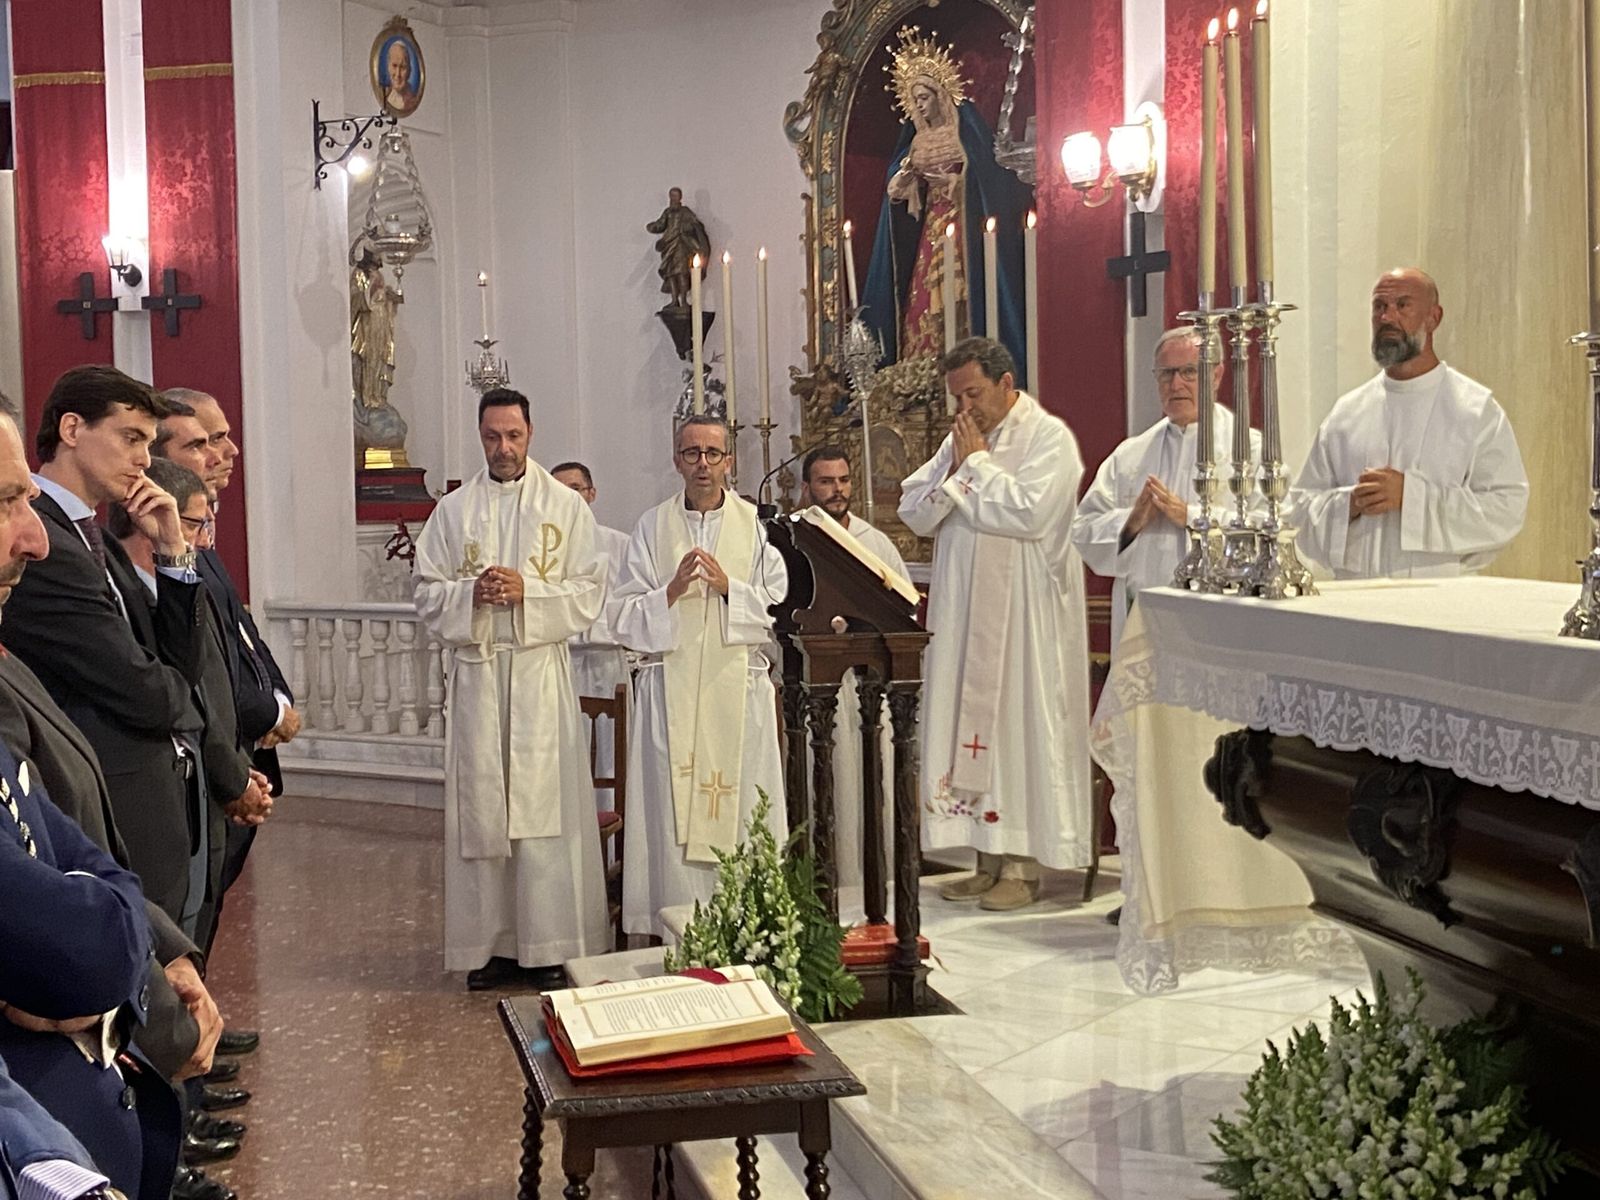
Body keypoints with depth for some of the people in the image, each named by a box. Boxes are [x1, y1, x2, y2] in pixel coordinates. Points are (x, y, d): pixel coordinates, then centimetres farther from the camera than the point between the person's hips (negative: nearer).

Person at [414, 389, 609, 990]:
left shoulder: (566, 506, 6)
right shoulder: (452, 511, 11)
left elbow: (590, 594, 0)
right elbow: (428, 595, 8)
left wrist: (527, 592, -13)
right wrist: (471, 593, -11)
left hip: (542, 674, -2)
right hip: (475, 673, 2)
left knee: (545, 801, -4)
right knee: (481, 804, 1)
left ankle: (550, 945, 2)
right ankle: (492, 944, 7)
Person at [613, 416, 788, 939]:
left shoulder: (756, 524, 8)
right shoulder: (652, 527, 10)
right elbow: (627, 616, 5)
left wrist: (729, 587, -12)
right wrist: (672, 591, -12)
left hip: (738, 687, 0)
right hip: (669, 689, 0)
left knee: (740, 811, -2)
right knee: (671, 812, -3)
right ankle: (675, 931, 1)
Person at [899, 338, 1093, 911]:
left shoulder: (1048, 437, -7)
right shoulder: (961, 441, 15)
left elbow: (1031, 513, -21)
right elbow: (914, 513, 10)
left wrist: (978, 464, -11)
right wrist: (955, 468, -5)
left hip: (1023, 616, -7)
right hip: (962, 613, 7)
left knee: (1020, 725, -4)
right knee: (971, 723, 6)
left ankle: (1022, 867, 2)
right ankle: (989, 860, 14)